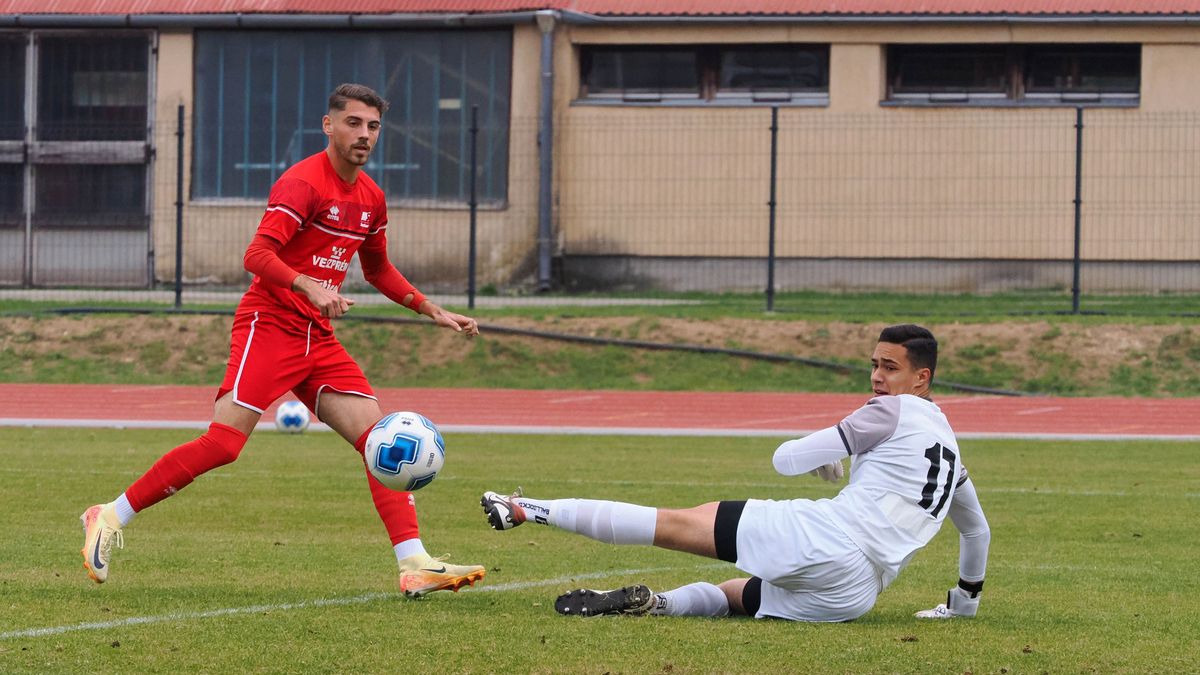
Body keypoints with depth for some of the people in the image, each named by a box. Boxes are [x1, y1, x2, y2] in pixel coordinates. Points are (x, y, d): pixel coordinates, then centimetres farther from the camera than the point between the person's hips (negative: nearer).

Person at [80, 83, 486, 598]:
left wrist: (434, 312, 25)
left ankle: (415, 565, -11)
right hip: (269, 327, -8)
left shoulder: (370, 197, 14)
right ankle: (110, 519, -4)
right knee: (223, 443, -16)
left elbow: (378, 270, 31)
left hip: (319, 340, 8)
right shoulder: (303, 182, -12)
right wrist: (311, 286, -39)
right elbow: (258, 255, -23)